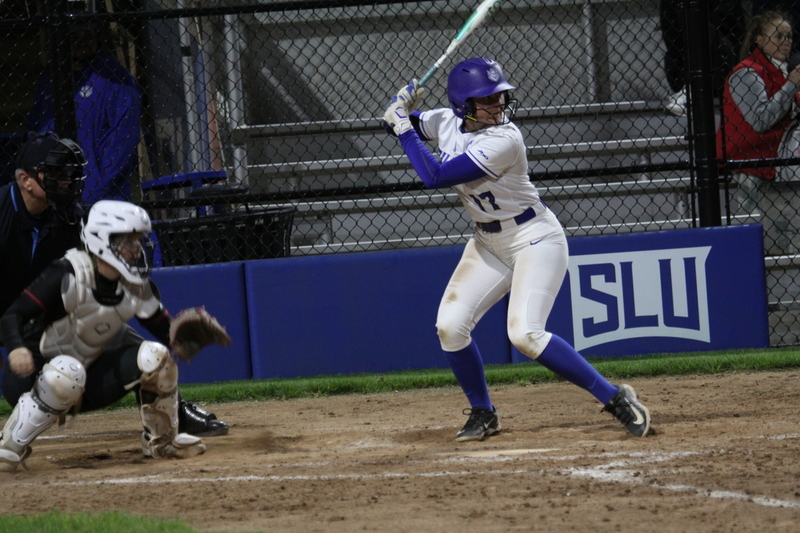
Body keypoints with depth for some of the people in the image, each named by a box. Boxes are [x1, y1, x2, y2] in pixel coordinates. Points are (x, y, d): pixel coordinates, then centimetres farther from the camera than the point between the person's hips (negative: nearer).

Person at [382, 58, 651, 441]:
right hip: (489, 243, 8)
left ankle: (615, 399, -15)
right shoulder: (447, 122, -4)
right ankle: (482, 414, 18)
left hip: (535, 238, -8)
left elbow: (434, 177, -29)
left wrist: (404, 126, -20)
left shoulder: (503, 141, -27)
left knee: (525, 334, -22)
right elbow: (394, 122, 13)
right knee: (450, 326, -2)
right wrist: (401, 109, -11)